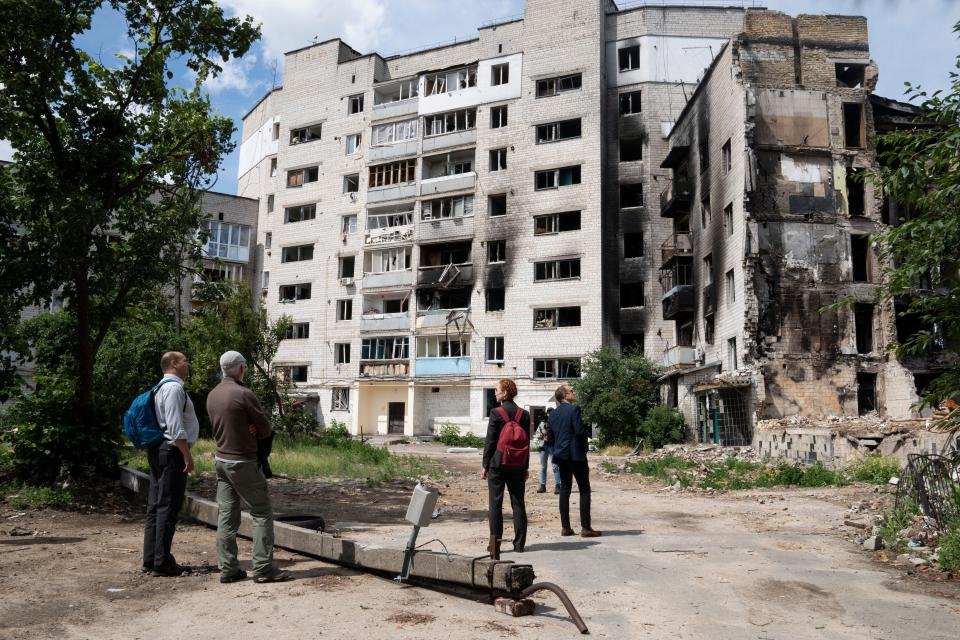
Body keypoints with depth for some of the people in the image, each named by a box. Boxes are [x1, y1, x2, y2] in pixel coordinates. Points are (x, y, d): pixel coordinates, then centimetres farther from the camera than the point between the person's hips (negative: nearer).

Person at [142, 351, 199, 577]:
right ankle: (162, 563, 0)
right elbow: (175, 427, -20)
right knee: (168, 507, -5)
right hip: (173, 451, -10)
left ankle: (150, 560, 20)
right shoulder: (174, 387, -14)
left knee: (155, 506, 13)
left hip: (157, 450, 10)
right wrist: (187, 455, -18)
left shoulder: (162, 387, 18)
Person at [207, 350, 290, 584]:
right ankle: (263, 568, 0)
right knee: (262, 513, 0)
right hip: (243, 462, -7)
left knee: (227, 516, 10)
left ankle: (228, 569, 12)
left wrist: (245, 431, 2)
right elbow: (266, 430, -11)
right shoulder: (244, 394, -16)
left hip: (221, 459, 8)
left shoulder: (212, 395, 7)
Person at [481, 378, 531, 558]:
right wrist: (526, 466, 14)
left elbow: (489, 441, -9)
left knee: (495, 504, 4)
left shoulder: (496, 413, -11)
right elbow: (526, 441, 7)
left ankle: (495, 542, 4)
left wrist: (485, 465, -1)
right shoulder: (524, 414, 3)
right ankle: (519, 543, 11)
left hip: (497, 464, -4)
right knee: (518, 503, 9)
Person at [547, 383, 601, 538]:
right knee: (584, 490, 0)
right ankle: (585, 528, -1)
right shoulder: (574, 409, -12)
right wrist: (584, 447, -2)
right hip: (575, 454, -7)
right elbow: (579, 431, -18)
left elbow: (549, 434, 11)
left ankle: (565, 527, 11)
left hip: (560, 455, 7)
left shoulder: (553, 413, 10)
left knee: (565, 489, 10)